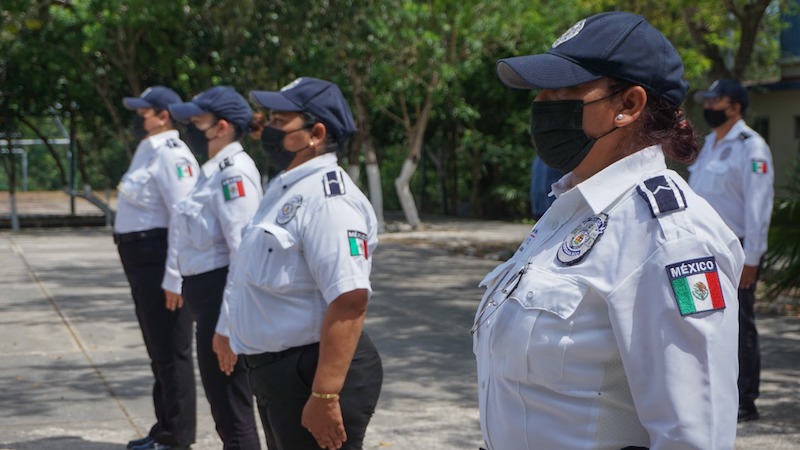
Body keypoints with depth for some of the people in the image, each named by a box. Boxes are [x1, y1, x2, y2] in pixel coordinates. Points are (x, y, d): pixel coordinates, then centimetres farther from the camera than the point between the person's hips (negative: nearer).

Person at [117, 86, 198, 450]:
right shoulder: (148, 151, 15)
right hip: (142, 258, 11)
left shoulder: (171, 155, -16)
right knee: (158, 348, 18)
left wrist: (174, 278, -25)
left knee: (171, 350, -2)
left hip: (161, 259, -11)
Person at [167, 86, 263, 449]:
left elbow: (244, 247, -24)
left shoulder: (234, 173, -18)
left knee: (231, 405, -2)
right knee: (222, 396, 21)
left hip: (221, 296, -10)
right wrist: (178, 282, 22)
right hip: (206, 292, 10)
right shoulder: (214, 170, 13)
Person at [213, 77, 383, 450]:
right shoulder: (285, 188, 11)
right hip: (275, 370, 10)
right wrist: (230, 329, 30)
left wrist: (325, 396, -31)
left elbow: (349, 299, -29)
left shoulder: (327, 197, -20)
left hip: (311, 373, -10)